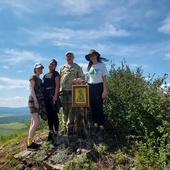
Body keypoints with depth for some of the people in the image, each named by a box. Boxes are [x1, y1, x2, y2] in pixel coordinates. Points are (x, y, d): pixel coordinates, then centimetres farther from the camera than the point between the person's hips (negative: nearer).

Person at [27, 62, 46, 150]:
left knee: (33, 122, 6)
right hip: (34, 100, -8)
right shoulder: (33, 77, -3)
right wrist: (36, 101, -21)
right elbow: (31, 89, -13)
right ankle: (29, 144, -9)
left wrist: (38, 101, 12)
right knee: (36, 122, -14)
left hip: (39, 100, 8)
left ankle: (30, 142, 11)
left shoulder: (40, 79, 20)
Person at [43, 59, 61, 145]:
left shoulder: (55, 74, 2)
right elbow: (43, 86, 17)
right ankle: (51, 133, 17)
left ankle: (55, 134, -5)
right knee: (49, 115, 9)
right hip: (46, 96, 6)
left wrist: (55, 96, -18)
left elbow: (57, 85, -8)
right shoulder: (45, 75, 19)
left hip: (53, 95, -6)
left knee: (54, 114, -8)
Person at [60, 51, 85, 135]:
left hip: (72, 91, -3)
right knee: (65, 110, 8)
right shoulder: (62, 68, 19)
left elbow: (82, 77, 6)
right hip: (63, 91, 3)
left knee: (71, 110, -4)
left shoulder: (77, 67, 11)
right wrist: (59, 89, 7)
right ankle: (65, 127, 16)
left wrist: (77, 80, -15)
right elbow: (59, 79, 16)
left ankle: (70, 128, 1)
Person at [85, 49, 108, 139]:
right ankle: (95, 125, 18)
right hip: (90, 88, 5)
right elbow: (87, 79, 15)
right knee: (93, 107, 7)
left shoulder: (101, 65, 0)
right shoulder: (89, 67, 13)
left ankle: (101, 127, 3)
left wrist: (105, 90, -10)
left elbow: (104, 79, -4)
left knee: (99, 107, -6)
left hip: (98, 87, -5)